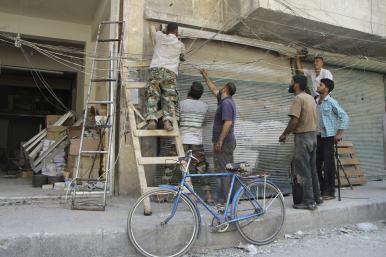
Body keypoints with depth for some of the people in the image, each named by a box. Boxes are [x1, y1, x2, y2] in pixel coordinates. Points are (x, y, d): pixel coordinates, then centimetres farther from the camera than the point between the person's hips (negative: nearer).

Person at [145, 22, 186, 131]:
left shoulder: (160, 37, 21)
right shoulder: (180, 45, 21)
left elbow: (158, 30, 46)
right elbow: (182, 58, 41)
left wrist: (160, 28, 68)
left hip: (156, 69, 0)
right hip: (171, 72, 0)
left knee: (152, 95, -7)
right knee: (169, 98, -5)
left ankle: (151, 119, -27)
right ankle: (168, 120, -27)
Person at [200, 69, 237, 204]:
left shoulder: (226, 103, -16)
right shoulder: (226, 100, 14)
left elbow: (228, 123, -25)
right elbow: (214, 90, 29)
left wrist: (220, 140, -23)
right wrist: (205, 77, 38)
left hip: (223, 142, -10)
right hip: (229, 142, 10)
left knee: (222, 171, -5)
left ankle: (222, 199, 1)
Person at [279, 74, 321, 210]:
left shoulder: (298, 98, -14)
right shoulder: (311, 98, 14)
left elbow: (294, 120, -21)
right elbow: (314, 119, 16)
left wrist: (284, 134, -10)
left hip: (302, 137, -9)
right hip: (313, 135, 9)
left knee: (303, 171, -3)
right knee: (312, 169, 16)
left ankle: (308, 201, 1)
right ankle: (316, 197, 24)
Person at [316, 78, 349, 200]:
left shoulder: (331, 102, -7)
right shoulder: (317, 103, 12)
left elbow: (344, 116, -10)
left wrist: (340, 133, -14)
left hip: (329, 137, -7)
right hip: (319, 137, 7)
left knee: (328, 165, -3)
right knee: (316, 164, 8)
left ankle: (330, 192, 7)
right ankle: (321, 189, 20)